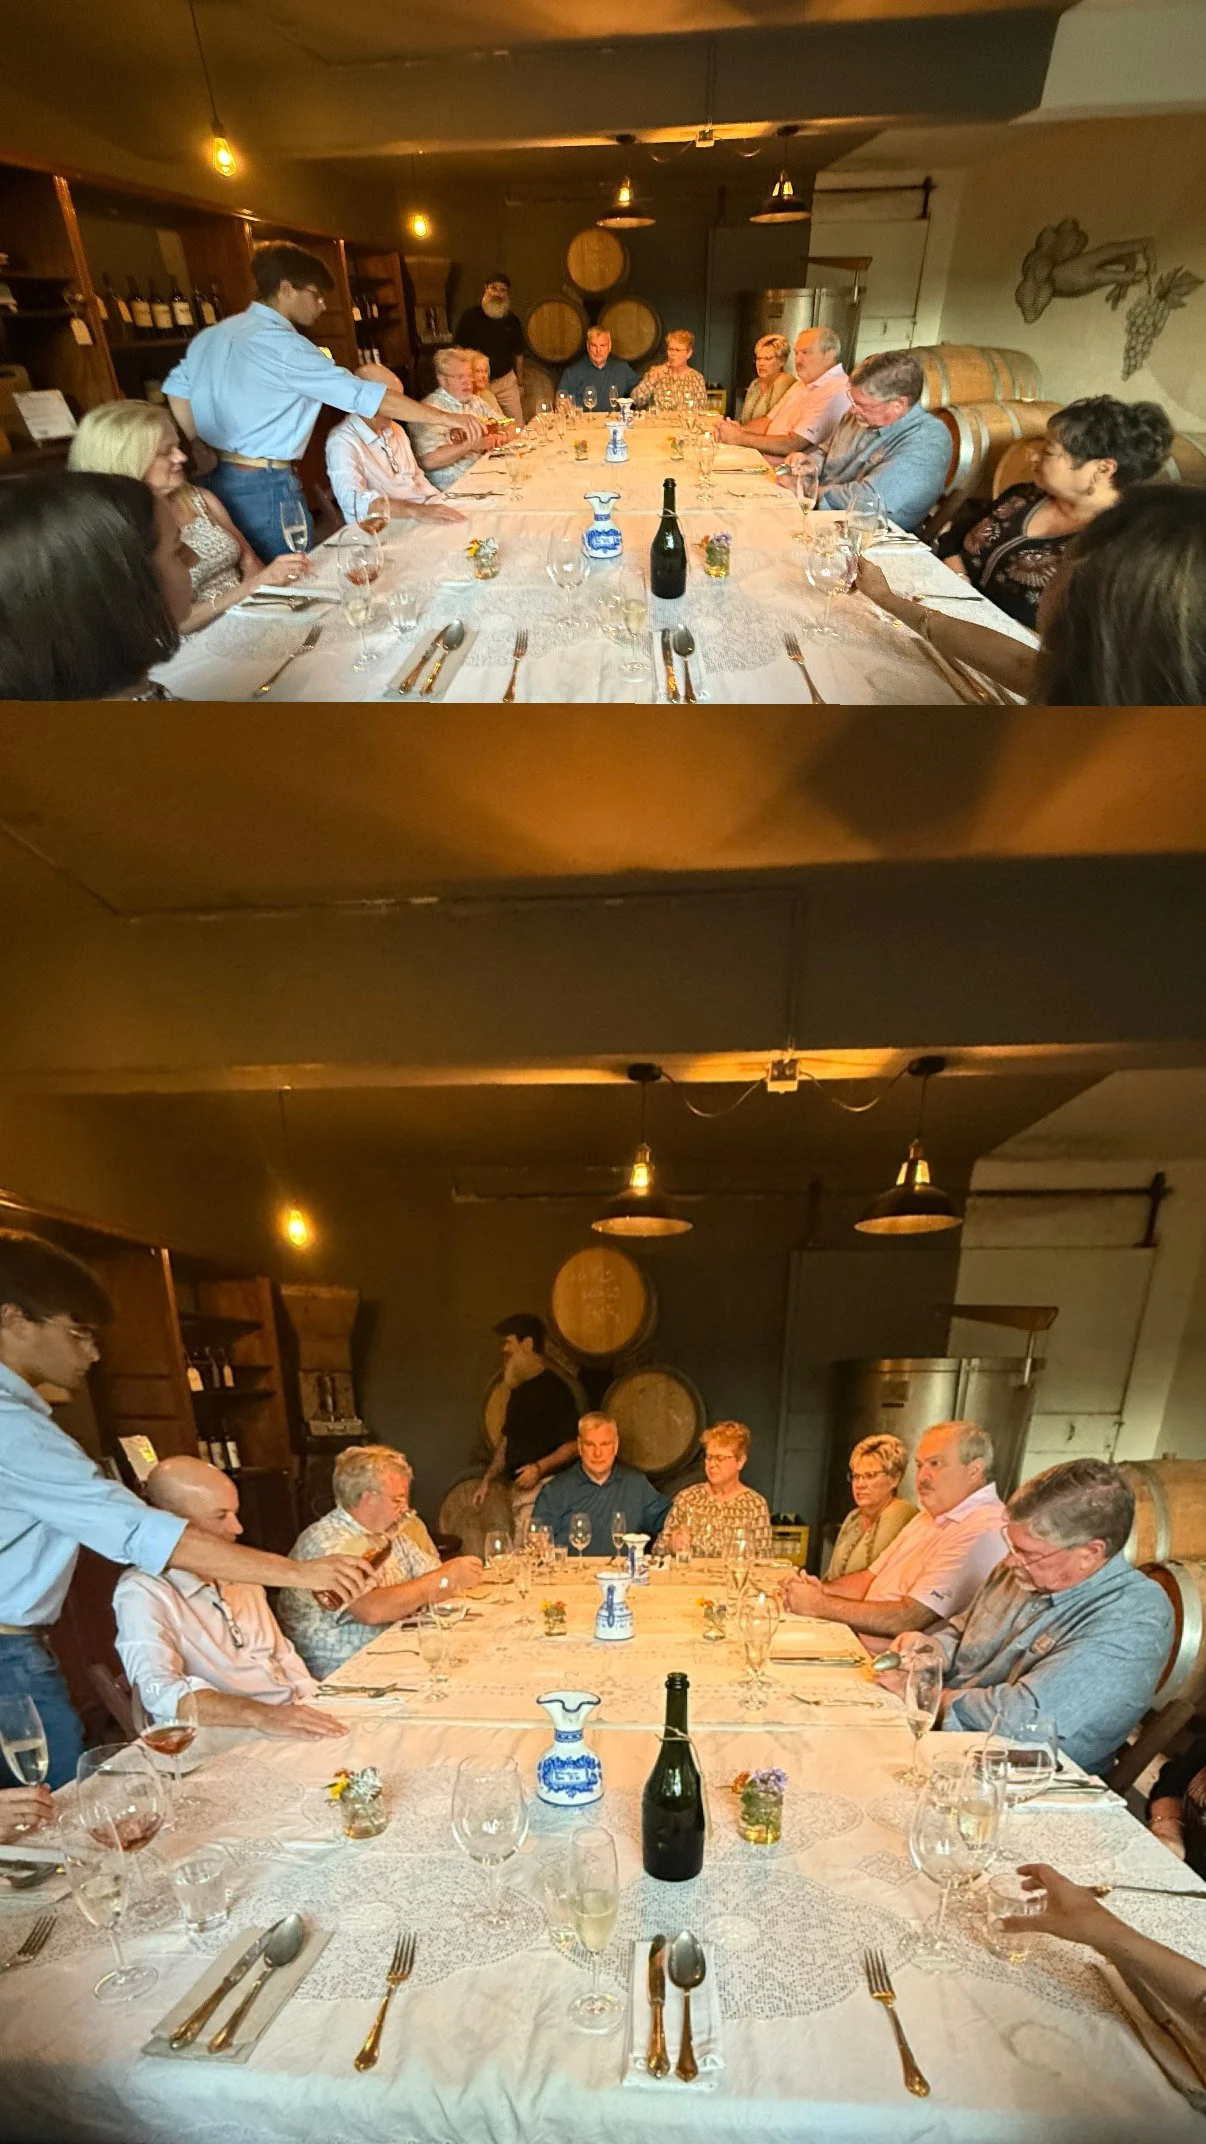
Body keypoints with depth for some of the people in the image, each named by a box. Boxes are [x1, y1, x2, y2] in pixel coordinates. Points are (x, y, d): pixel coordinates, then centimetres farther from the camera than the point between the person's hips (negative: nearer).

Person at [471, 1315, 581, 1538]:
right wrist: (486, 1480, 19)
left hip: (542, 1489, -8)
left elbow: (574, 1444, -15)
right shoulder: (518, 1389, 15)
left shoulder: (554, 1388, -11)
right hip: (519, 1488, 8)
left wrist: (540, 1467, -22)